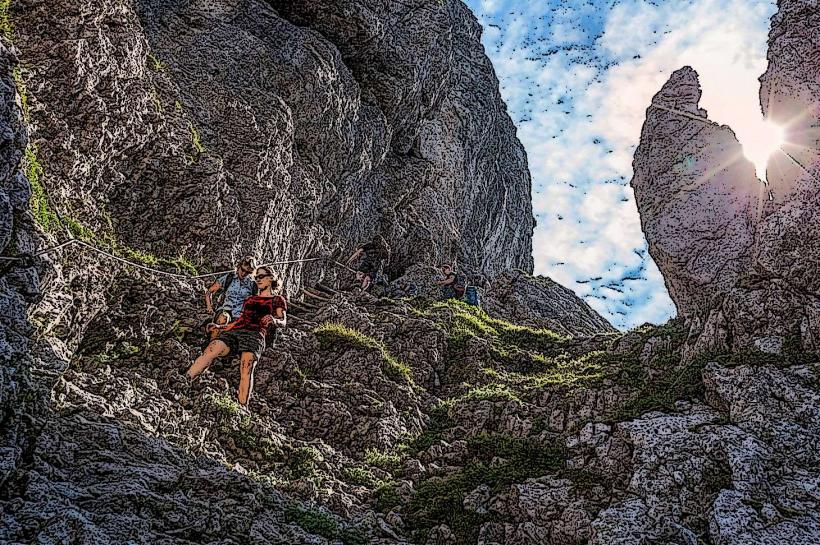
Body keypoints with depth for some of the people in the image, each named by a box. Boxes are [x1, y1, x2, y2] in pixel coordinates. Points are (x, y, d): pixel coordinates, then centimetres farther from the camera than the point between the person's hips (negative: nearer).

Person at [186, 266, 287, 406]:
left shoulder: (278, 300, 20)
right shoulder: (250, 299, 35)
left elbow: (283, 322, 4)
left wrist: (273, 320, -19)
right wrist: (220, 327, 27)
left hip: (255, 335, -4)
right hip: (234, 332, 4)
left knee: (246, 367, -32)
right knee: (211, 350, -27)